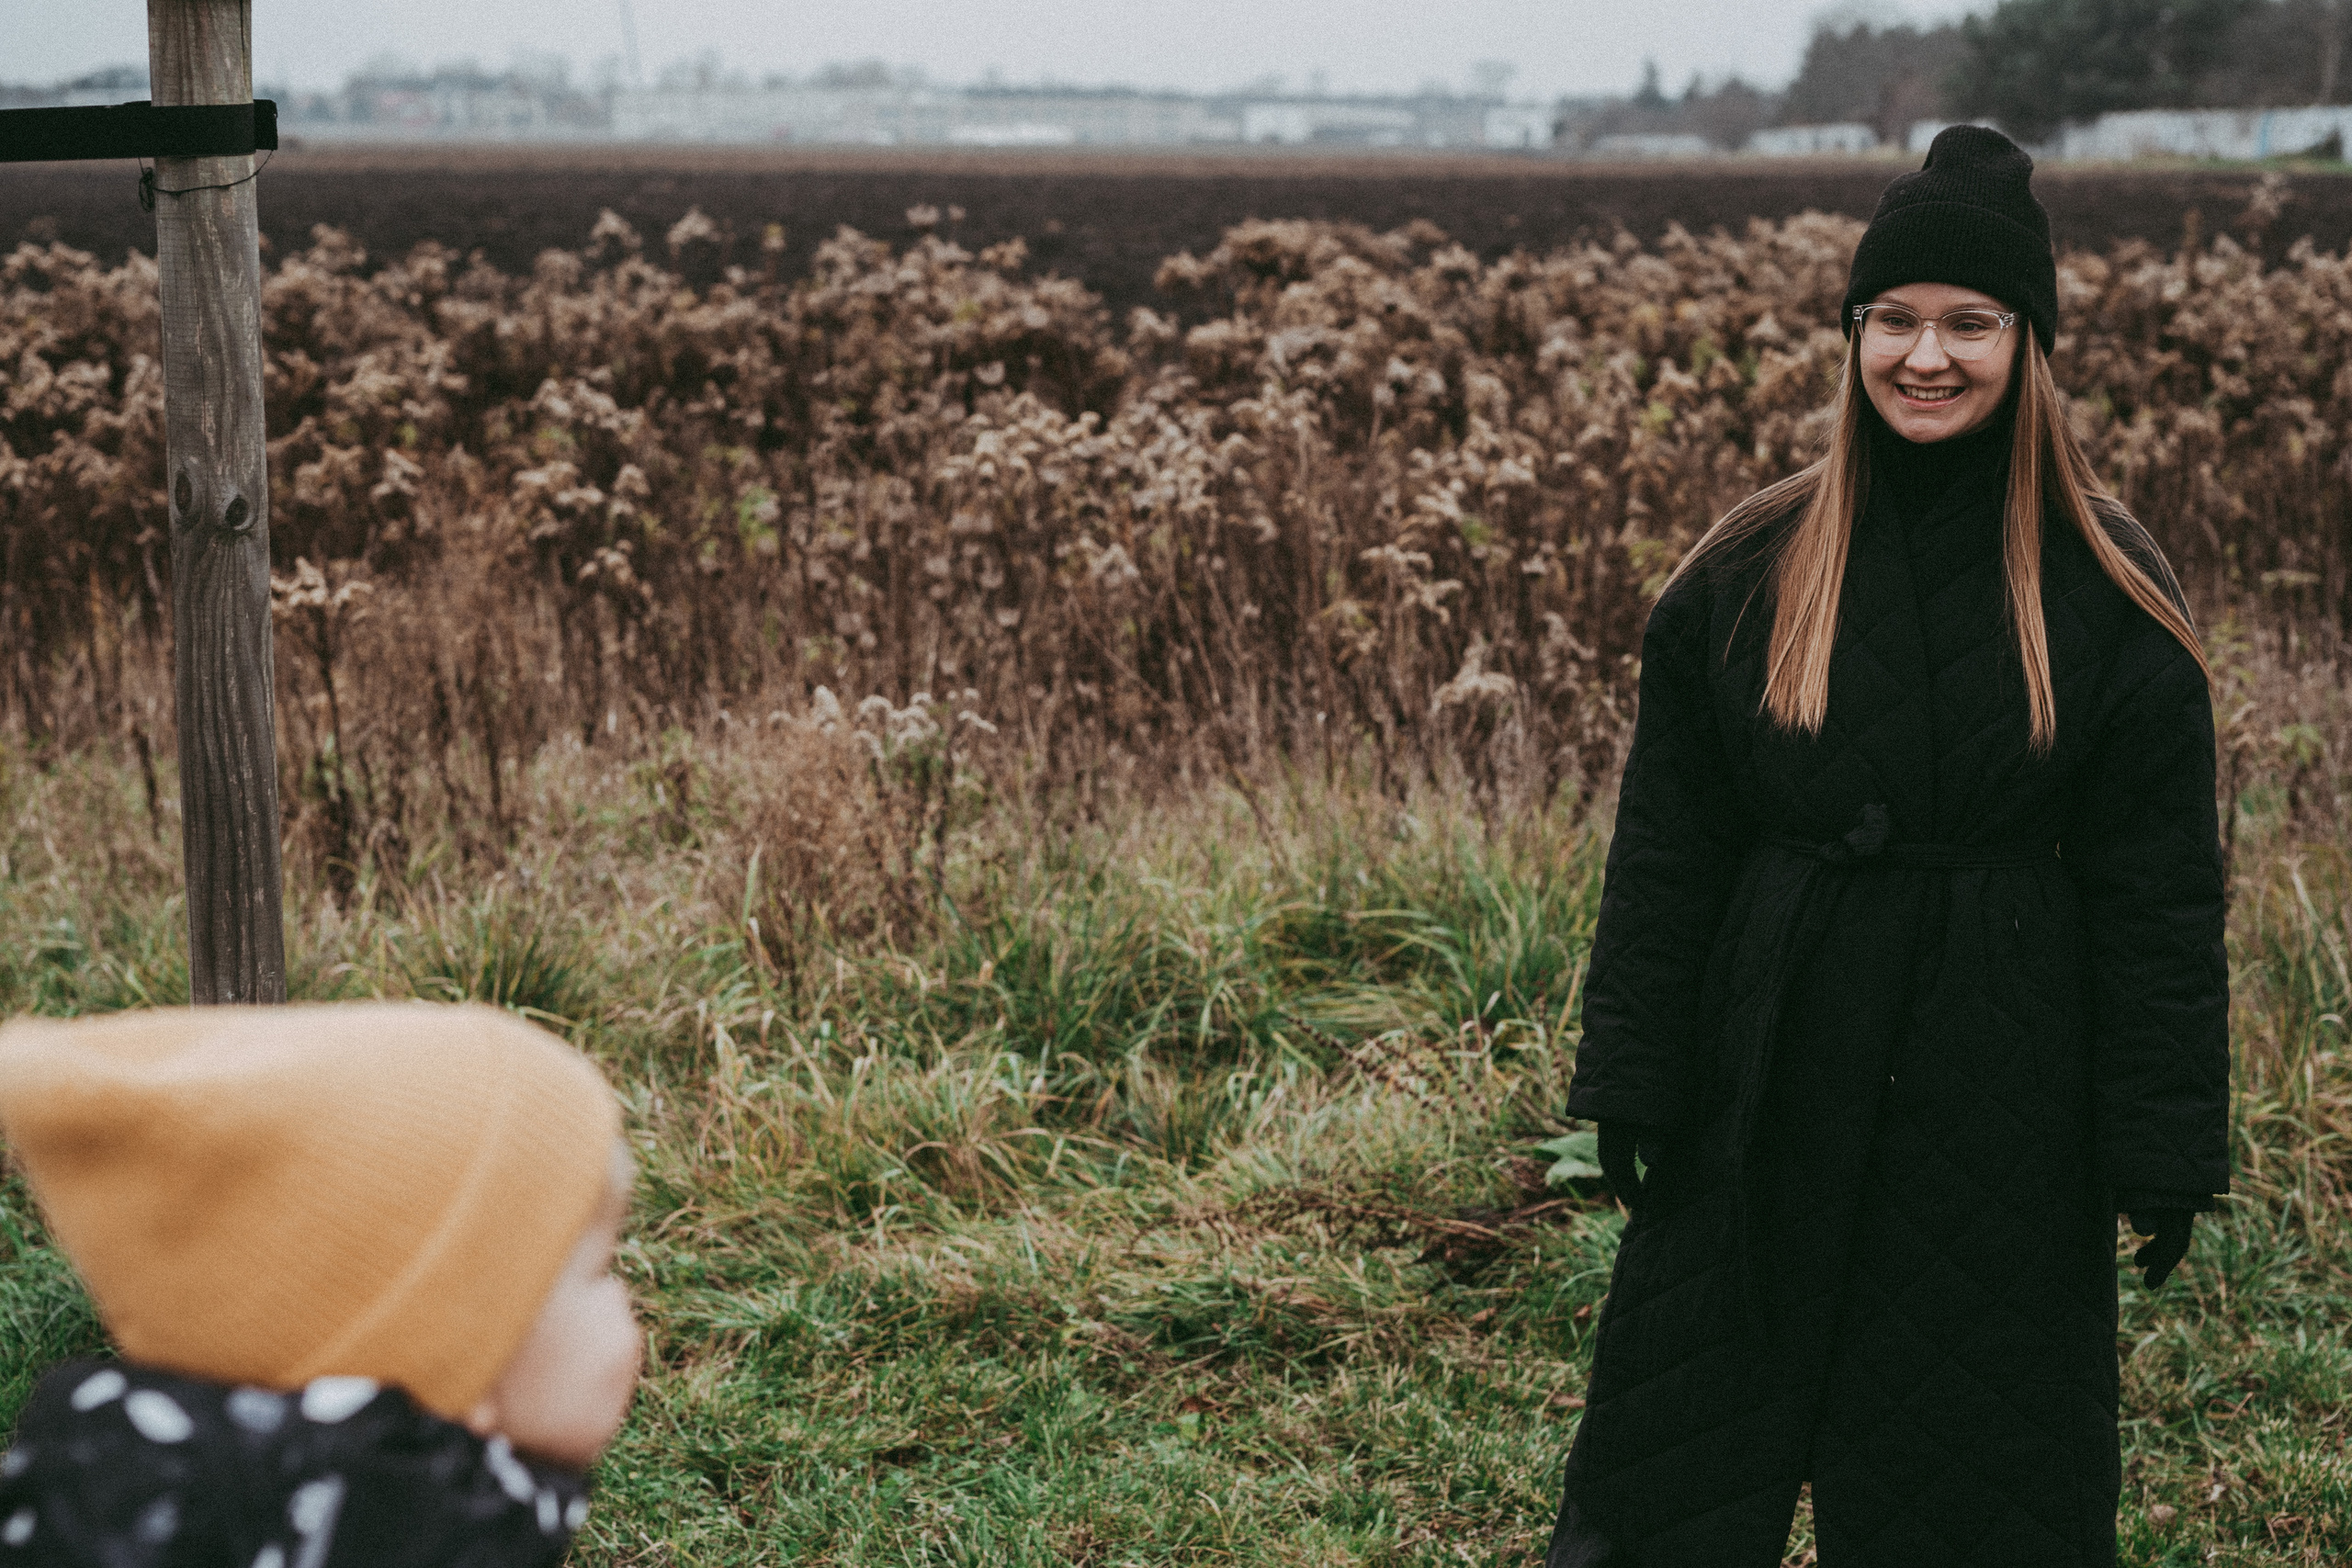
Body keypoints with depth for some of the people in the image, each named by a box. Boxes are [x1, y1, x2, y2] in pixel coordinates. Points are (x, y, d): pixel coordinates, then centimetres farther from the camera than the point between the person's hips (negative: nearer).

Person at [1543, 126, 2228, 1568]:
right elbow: (1664, 852, 2)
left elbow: (2162, 894, -3)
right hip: (1774, 1078, 2)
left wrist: (2167, 1152, -6)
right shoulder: (1751, 572, -1)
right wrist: (1629, 1084, -1)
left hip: (1999, 1099, -1)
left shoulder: (2110, 595, -5)